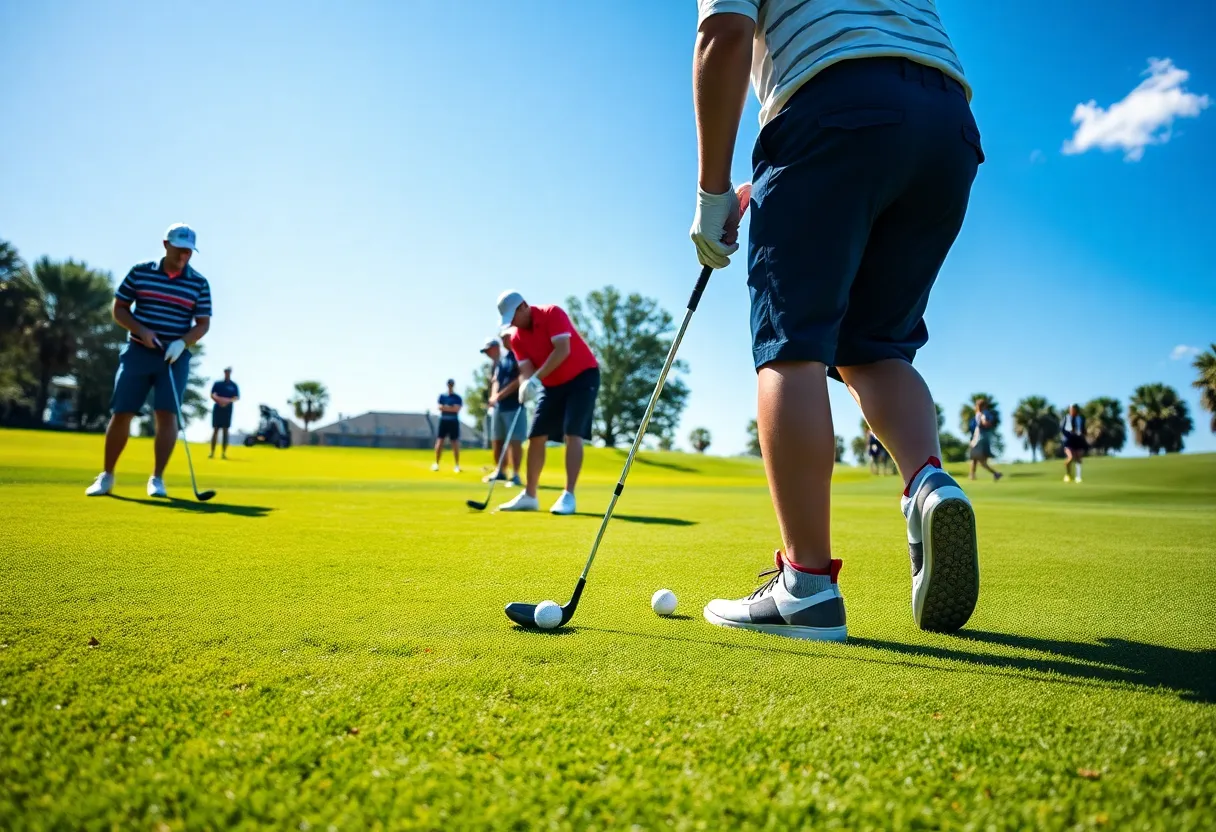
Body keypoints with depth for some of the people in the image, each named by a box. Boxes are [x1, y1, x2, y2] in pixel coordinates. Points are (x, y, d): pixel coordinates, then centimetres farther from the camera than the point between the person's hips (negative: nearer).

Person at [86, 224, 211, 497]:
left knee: (167, 414, -10)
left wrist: (182, 343, -16)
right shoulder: (140, 272, 1)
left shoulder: (199, 283, 1)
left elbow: (203, 324, 2)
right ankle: (106, 475, 16)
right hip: (138, 352, 1)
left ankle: (157, 478, -2)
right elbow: (119, 308, 6)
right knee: (121, 413, 2)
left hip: (175, 358, 0)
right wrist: (141, 331, -11)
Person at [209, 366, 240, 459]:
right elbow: (212, 395, 1)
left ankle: (224, 453, 2)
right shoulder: (217, 384, 6)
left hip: (228, 409, 0)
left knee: (225, 431, 0)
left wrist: (228, 400, -18)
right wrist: (219, 400, -19)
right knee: (215, 430, 0)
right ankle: (212, 453, 2)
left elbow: (237, 397, 0)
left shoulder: (234, 385, 6)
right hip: (218, 409, 0)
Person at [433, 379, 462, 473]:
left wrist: (445, 407, -8)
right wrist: (451, 408, -11)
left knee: (455, 444, -1)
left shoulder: (457, 398, 3)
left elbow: (457, 409, -10)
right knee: (439, 442, -2)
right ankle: (436, 464, 4)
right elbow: (440, 407, -3)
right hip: (443, 421, 2)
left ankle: (457, 465, 4)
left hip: (453, 422, -2)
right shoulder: (442, 396, 9)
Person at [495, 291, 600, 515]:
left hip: (582, 376, -7)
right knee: (536, 436, 3)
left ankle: (568, 496, -18)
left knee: (572, 434, -17)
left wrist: (536, 379, -32)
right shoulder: (516, 336, -2)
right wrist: (525, 385, -33)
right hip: (553, 384, 7)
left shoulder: (552, 313, -19)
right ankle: (529, 496, 11)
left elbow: (563, 350, -29)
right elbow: (526, 369, -9)